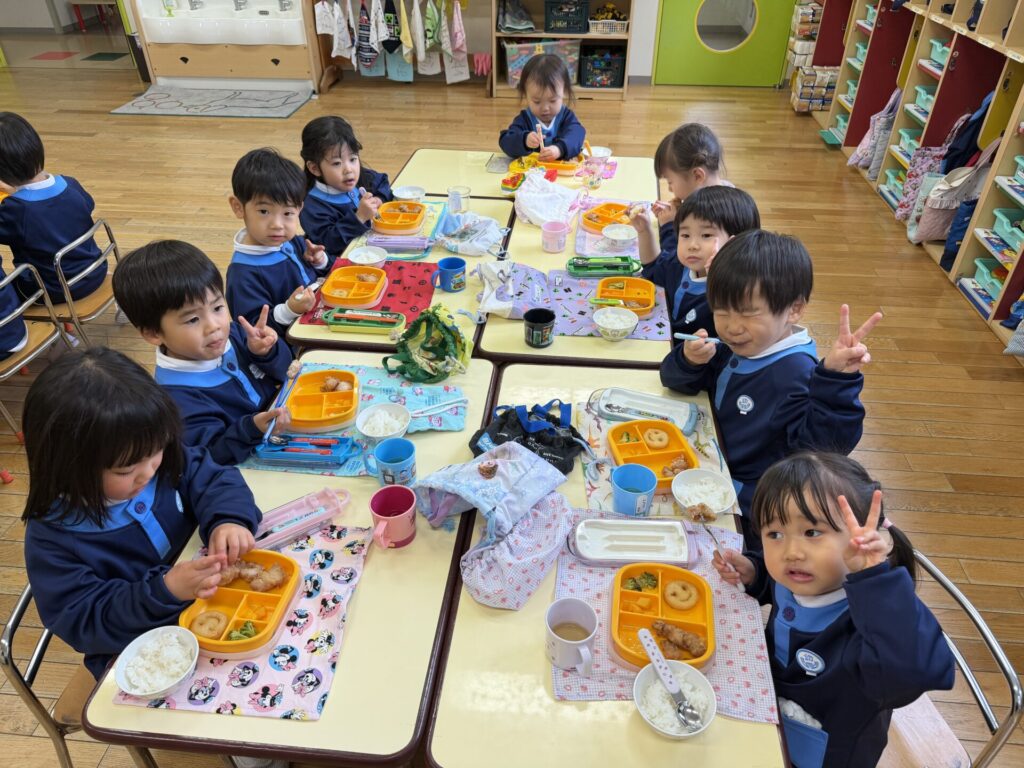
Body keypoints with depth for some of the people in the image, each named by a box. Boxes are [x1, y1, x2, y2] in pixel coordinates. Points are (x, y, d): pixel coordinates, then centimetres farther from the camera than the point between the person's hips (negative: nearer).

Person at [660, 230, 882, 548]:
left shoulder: (796, 372, -25)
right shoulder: (730, 349, -2)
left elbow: (824, 444, -33)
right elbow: (675, 381, 7)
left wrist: (836, 380, -44)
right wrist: (689, 360, -15)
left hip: (749, 512, -7)